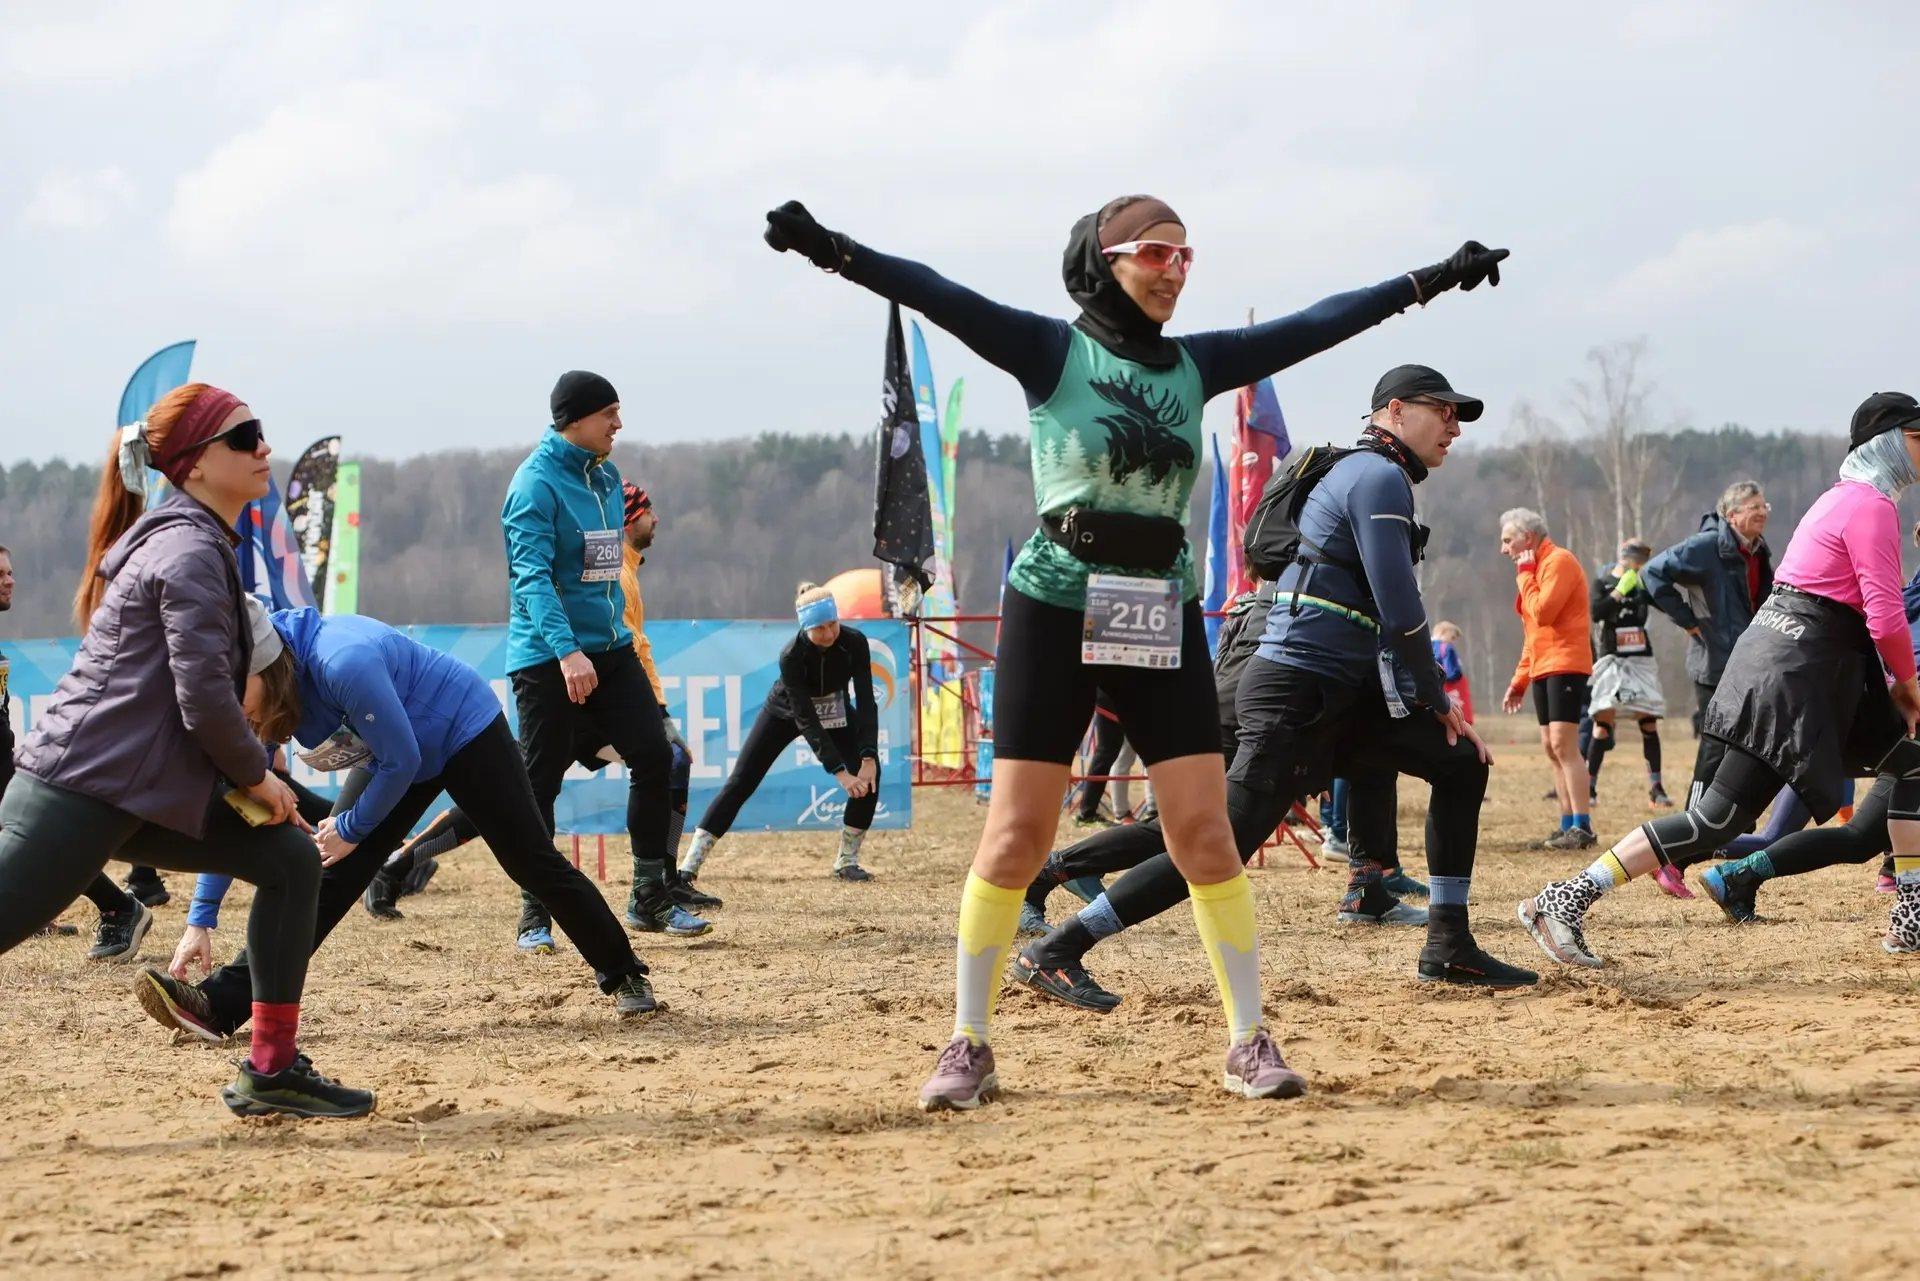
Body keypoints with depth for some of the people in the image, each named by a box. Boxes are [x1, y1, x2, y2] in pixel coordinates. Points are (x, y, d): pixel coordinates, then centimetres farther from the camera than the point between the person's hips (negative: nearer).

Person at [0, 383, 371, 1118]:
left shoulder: (195, 541, 17)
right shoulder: (190, 551, -14)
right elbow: (202, 700, -20)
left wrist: (244, 772, 11)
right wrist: (254, 774, -5)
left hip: (141, 790, 10)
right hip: (83, 789, -10)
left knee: (290, 861, 6)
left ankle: (271, 1071, 7)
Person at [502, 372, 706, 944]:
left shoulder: (607, 475, 11)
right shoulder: (536, 483, -14)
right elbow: (532, 575, -24)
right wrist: (566, 652, -34)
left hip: (610, 646, 8)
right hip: (546, 657, -7)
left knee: (655, 757, 0)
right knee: (540, 784, -1)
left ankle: (653, 898, 8)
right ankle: (535, 918, 7)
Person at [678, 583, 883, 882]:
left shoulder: (854, 642, -29)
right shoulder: (792, 655, -36)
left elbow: (866, 701, -29)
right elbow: (806, 719, -36)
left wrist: (868, 758, -40)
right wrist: (839, 771, -42)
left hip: (837, 712, 2)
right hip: (785, 713, -2)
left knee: (869, 777, -18)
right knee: (740, 784, -8)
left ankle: (847, 861, -4)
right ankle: (690, 864, -7)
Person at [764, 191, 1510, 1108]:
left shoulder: (1197, 365, 10)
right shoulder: (1052, 352, -3)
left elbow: (1316, 326, 13)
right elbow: (942, 299, -15)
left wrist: (1431, 279, 13)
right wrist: (837, 252, -29)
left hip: (1163, 617, 4)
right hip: (1056, 609, -3)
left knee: (1205, 835, -1)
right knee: (1015, 838, -3)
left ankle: (1248, 1042, 8)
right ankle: (969, 1046, 8)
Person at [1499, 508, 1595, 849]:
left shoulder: (1559, 561, -10)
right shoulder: (1537, 568, 19)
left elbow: (1543, 613, -21)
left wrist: (1525, 575, -9)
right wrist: (1520, 679, 18)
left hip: (1565, 663, -10)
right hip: (1543, 667, 10)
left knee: (1563, 744, -15)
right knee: (1552, 748, 7)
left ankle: (1582, 827, -18)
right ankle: (1568, 826, 8)